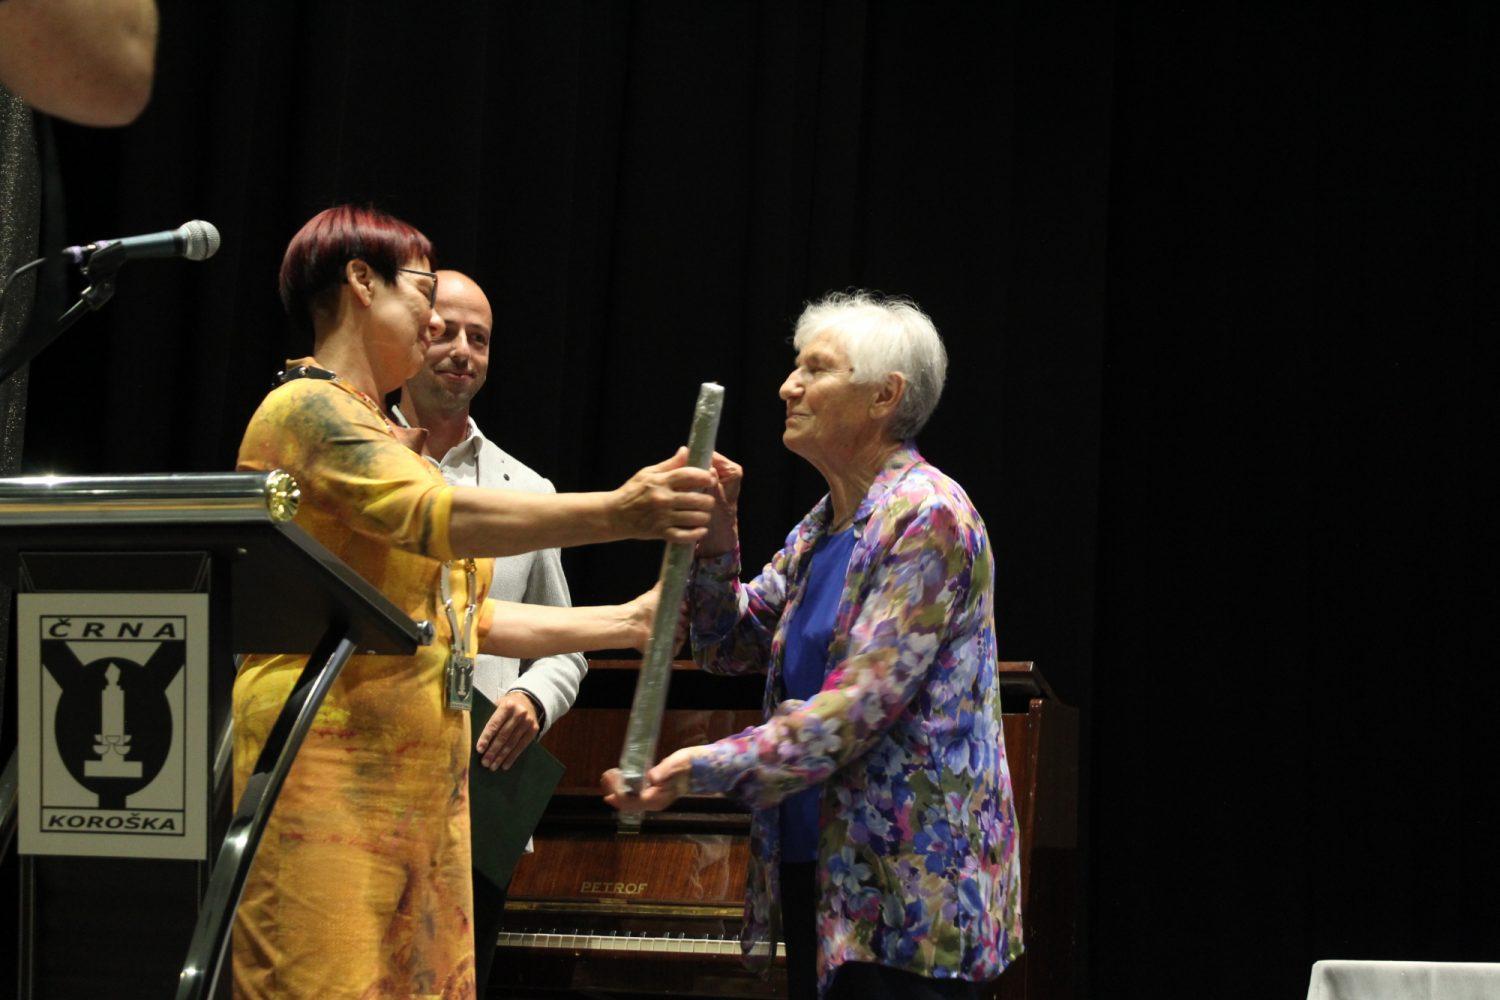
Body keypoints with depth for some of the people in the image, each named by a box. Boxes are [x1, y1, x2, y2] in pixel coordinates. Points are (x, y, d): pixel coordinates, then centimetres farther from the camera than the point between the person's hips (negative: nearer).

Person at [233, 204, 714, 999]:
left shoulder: (376, 437, 25)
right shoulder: (306, 408, -5)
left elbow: (470, 618, 25)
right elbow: (434, 515, -22)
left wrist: (627, 622, 20)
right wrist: (617, 513, -27)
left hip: (418, 783, 9)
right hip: (327, 775, -9)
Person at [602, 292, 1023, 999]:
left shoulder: (927, 517, -14)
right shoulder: (822, 527, 15)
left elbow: (862, 702, -21)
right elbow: (730, 648, 16)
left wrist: (707, 768, -26)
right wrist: (715, 536, -1)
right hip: (815, 869, 9)